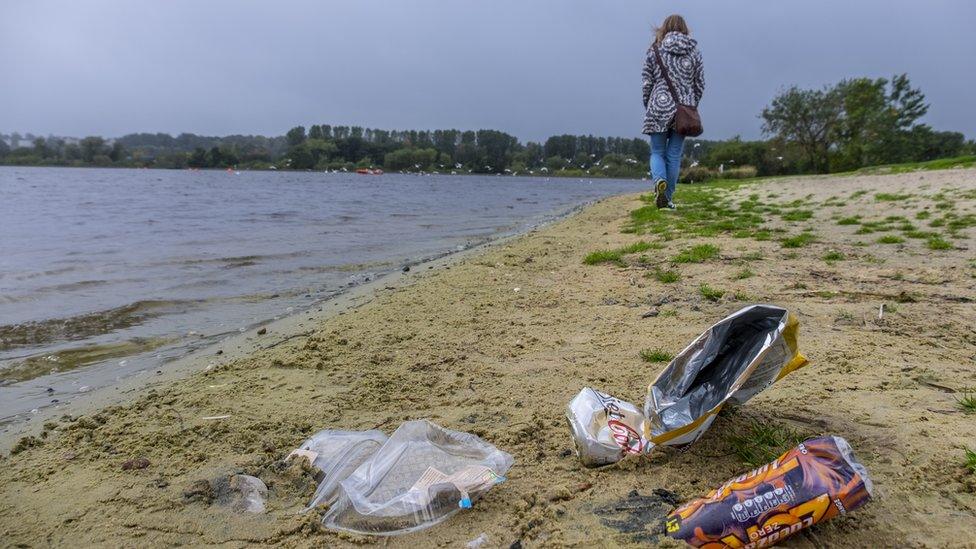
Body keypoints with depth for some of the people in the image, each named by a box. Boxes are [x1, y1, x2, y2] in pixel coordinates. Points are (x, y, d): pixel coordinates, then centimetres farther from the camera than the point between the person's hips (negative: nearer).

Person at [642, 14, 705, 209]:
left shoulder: (655, 49, 2)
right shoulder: (694, 51, 7)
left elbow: (646, 82, 0)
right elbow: (700, 84, 7)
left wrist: (647, 107, 11)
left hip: (659, 108, -1)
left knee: (657, 152, 8)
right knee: (674, 156, 7)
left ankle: (659, 180, -22)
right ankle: (667, 198, 9)